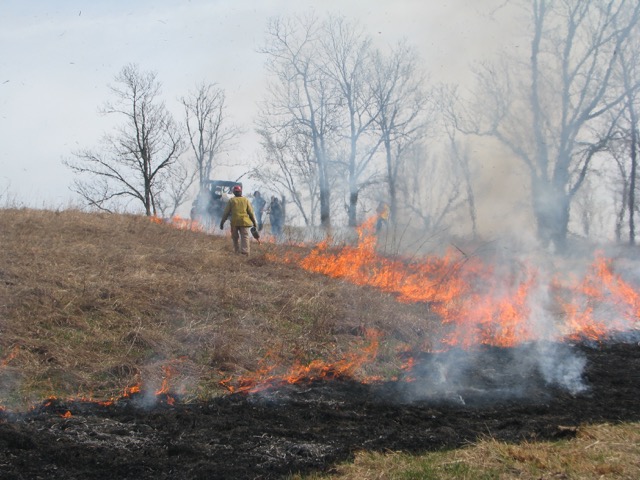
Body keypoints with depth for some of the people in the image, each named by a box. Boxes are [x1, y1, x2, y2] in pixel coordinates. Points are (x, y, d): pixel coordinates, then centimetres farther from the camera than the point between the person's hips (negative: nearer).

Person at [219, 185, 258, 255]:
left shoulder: (231, 200, 3)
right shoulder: (246, 200, 6)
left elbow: (226, 212, 2)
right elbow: (251, 212, 5)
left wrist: (222, 222, 8)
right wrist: (254, 222, 12)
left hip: (234, 222, 0)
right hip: (244, 221, 0)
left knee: (235, 237, 13)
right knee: (244, 237, -3)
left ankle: (237, 251, 15)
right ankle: (245, 251, -17)